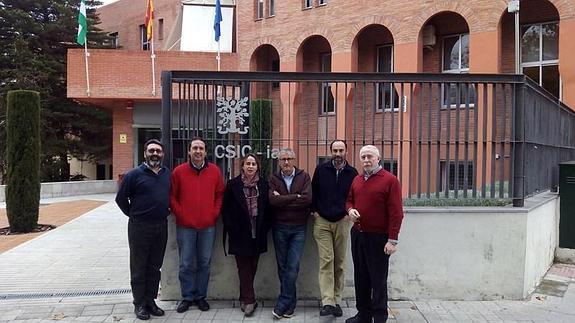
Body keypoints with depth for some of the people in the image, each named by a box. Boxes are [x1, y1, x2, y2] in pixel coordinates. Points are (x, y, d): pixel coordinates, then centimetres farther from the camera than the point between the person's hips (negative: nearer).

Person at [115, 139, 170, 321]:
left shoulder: (168, 174, 7)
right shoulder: (135, 174, -7)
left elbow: (172, 195, 21)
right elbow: (121, 198, -2)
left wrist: (167, 211, 10)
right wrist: (134, 215, 2)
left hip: (161, 226, 5)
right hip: (140, 227, -4)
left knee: (155, 266, 13)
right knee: (139, 267, 6)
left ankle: (150, 300, 25)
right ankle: (139, 304, 17)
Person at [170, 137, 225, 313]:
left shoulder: (215, 171, 4)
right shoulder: (179, 171, -1)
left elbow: (220, 194, 11)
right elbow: (172, 196, 2)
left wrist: (214, 213, 2)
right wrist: (180, 214, -5)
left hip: (208, 226, 2)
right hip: (185, 226, -1)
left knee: (204, 263, 10)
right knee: (186, 264, 5)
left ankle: (200, 296, 23)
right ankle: (187, 297, 20)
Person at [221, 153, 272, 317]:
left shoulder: (264, 184, 3)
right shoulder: (233, 184, -2)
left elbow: (267, 208, 7)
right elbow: (226, 209, -1)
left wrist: (265, 228, -1)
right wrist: (232, 228, -7)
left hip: (257, 234, 2)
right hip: (240, 234, -2)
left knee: (252, 266, 10)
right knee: (244, 267, 1)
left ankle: (245, 297, 24)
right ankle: (249, 300, 6)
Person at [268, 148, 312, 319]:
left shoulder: (304, 177, 0)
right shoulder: (274, 179, 4)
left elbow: (308, 199, -16)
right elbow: (273, 200, -13)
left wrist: (283, 200, -12)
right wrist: (296, 197, -14)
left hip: (298, 228, -2)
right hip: (279, 228, 2)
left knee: (292, 267, -6)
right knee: (282, 266, 9)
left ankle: (282, 305, 5)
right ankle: (290, 303, 23)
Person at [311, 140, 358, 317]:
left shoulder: (352, 173, 2)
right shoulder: (321, 169, 1)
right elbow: (313, 191, 9)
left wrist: (349, 213, 0)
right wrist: (315, 211, 1)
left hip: (342, 222, 1)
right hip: (322, 222, -1)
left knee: (340, 263, 6)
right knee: (326, 261, -7)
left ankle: (337, 301, 16)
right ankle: (327, 302, -8)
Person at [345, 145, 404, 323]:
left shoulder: (390, 180, -11)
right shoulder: (357, 180, 10)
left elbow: (396, 212, -14)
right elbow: (349, 200, 22)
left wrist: (392, 240, -17)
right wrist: (350, 210, -2)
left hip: (378, 238, -6)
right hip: (357, 235, 7)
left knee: (378, 280, 2)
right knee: (360, 277, 15)